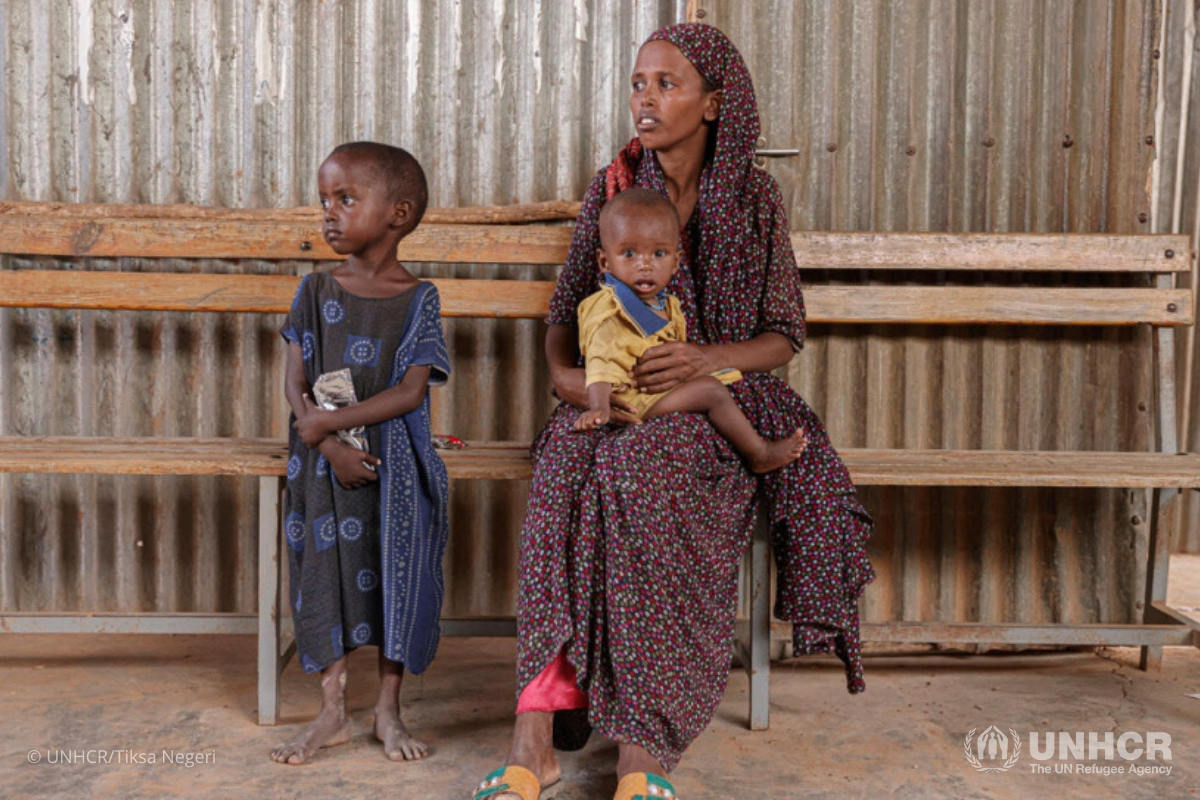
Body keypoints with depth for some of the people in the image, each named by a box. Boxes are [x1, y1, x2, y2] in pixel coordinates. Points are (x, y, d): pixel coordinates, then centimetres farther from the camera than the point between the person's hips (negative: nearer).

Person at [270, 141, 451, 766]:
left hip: (394, 462, -2)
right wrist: (332, 448, -16)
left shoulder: (417, 299, -4)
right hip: (323, 459, 2)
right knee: (322, 571, 5)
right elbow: (296, 382, -2)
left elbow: (410, 392, -13)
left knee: (394, 574, 3)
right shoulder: (316, 291, 4)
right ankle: (331, 713, 20)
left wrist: (326, 421, -18)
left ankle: (388, 711, 20)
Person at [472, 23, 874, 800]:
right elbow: (566, 313, 11)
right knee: (570, 469, -33)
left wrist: (706, 358, -17)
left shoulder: (755, 197, 5)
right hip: (615, 401, 2)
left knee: (638, 475, -35)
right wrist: (565, 373, -12)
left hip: (719, 396, -2)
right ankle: (537, 733, -33)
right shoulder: (612, 188, 9)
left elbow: (782, 337, 4)